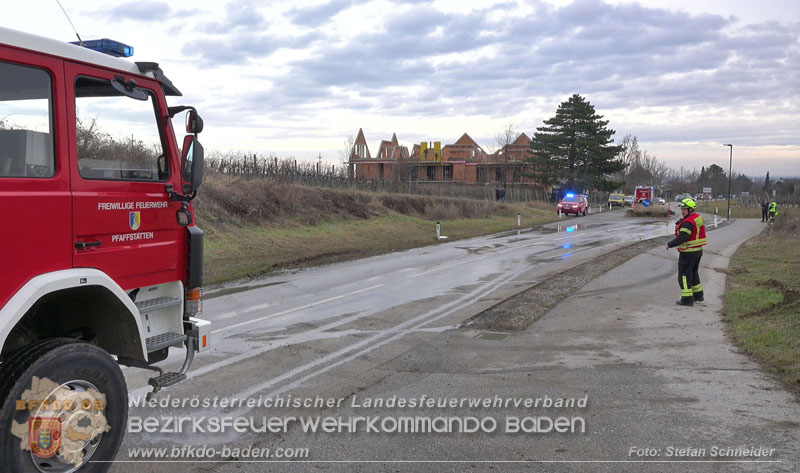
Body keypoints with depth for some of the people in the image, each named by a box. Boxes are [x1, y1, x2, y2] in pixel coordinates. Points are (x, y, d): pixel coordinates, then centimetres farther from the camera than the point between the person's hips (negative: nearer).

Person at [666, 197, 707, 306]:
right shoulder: (698, 217, 8)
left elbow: (681, 238, -27)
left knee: (684, 275, -2)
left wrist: (670, 244, -14)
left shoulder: (688, 222, -23)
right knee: (694, 273, 23)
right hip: (698, 251, 10)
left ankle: (687, 299, 0)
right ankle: (698, 295, 31)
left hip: (688, 253, -10)